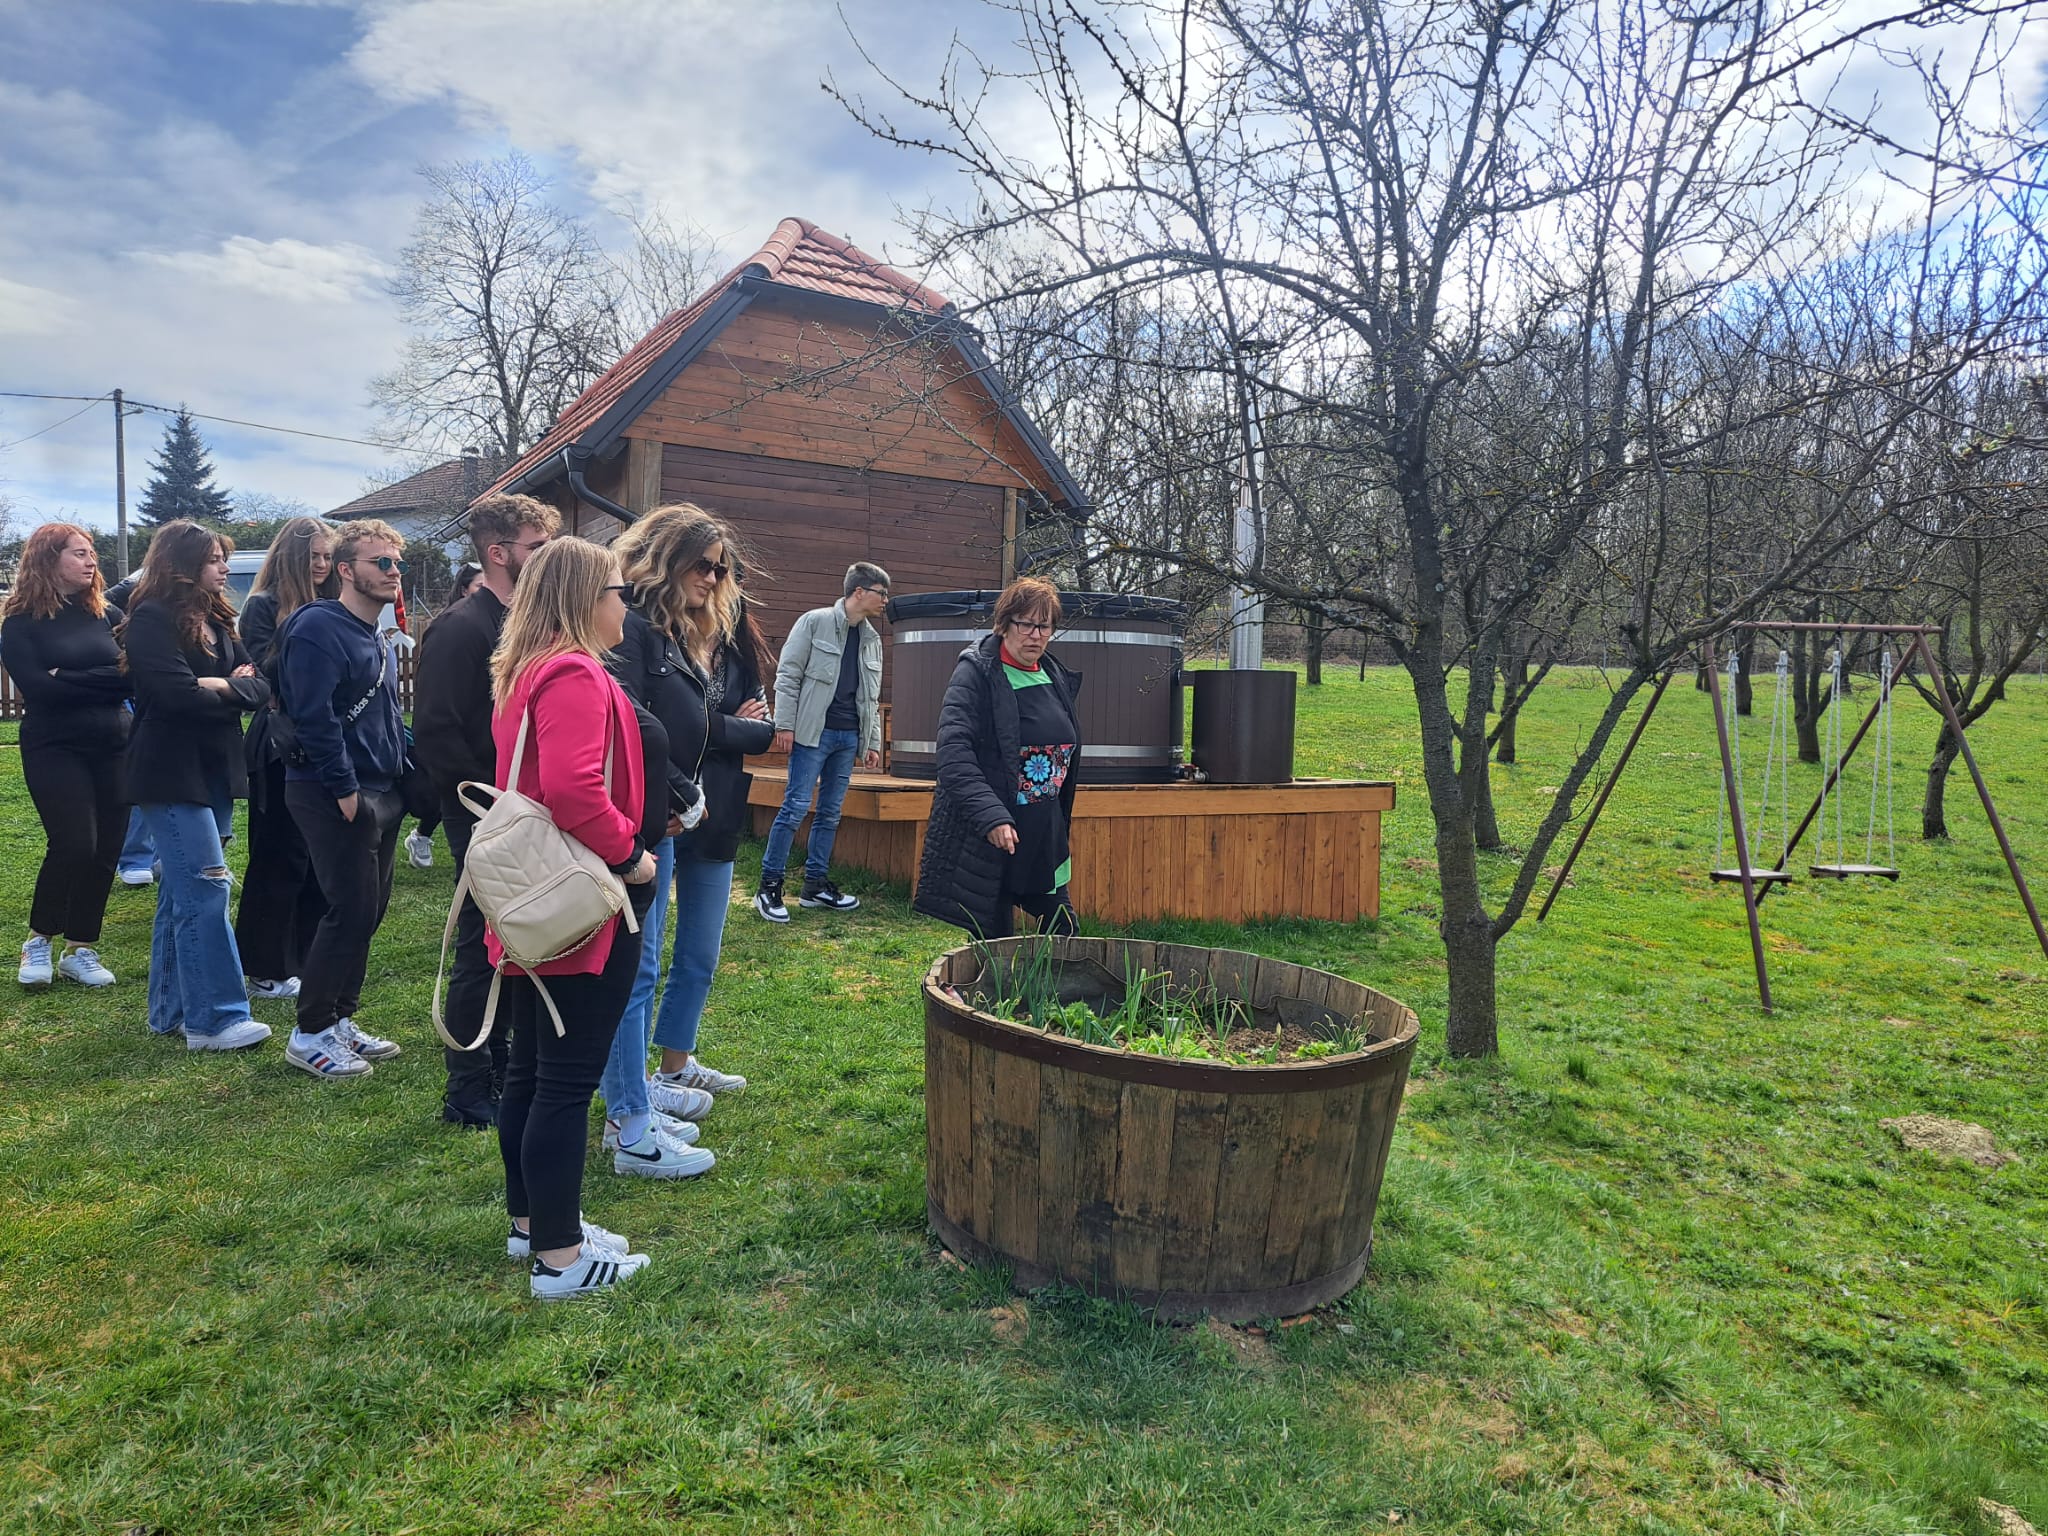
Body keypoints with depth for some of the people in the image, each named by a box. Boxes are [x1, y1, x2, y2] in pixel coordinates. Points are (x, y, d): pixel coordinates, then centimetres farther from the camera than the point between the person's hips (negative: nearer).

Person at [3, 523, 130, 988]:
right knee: (74, 843, -14)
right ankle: (38, 940, 10)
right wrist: (103, 680, -11)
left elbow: (134, 674, -1)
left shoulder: (104, 613, 9)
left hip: (112, 746, 4)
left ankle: (80, 948, 18)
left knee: (106, 849, 4)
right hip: (54, 749, -4)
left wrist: (69, 680, -12)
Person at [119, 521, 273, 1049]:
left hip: (214, 770, 8)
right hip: (172, 772, -8)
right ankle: (214, 1019, -7)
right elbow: (179, 694, -21)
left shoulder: (215, 620, 14)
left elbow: (259, 685, 5)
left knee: (182, 892, 12)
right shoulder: (152, 620, -10)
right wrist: (233, 692, -5)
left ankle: (173, 1011, 20)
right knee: (206, 889, -11)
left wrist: (221, 686, -13)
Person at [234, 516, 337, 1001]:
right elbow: (266, 671, -13)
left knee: (320, 856, 10)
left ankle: (308, 958, 22)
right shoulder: (263, 607, -3)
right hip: (282, 749, -6)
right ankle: (267, 971, 10)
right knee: (280, 859, 0)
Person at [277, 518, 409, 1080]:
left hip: (380, 791, 9)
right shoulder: (319, 628, -13)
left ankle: (341, 1019, 25)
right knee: (351, 911, -7)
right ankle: (310, 1035, 7)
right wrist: (345, 788, -20)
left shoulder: (377, 638, 16)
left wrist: (403, 767, 13)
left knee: (369, 909, 13)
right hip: (337, 795, -9)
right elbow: (314, 716, -21)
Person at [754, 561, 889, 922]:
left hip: (848, 737, 6)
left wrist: (873, 742, 15)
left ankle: (816, 884, 18)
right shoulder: (815, 622, -3)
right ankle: (769, 886, 0)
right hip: (814, 731, -6)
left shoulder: (872, 639, 15)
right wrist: (784, 724, -12)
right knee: (796, 806, -8)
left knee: (830, 812, 9)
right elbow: (788, 675, -6)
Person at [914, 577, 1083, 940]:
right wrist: (990, 816, -33)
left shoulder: (1056, 677, 11)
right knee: (994, 941, 2)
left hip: (1044, 838, 7)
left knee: (1064, 936, 11)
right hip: (985, 841, -7)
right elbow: (954, 752, -23)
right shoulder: (976, 673, -11)